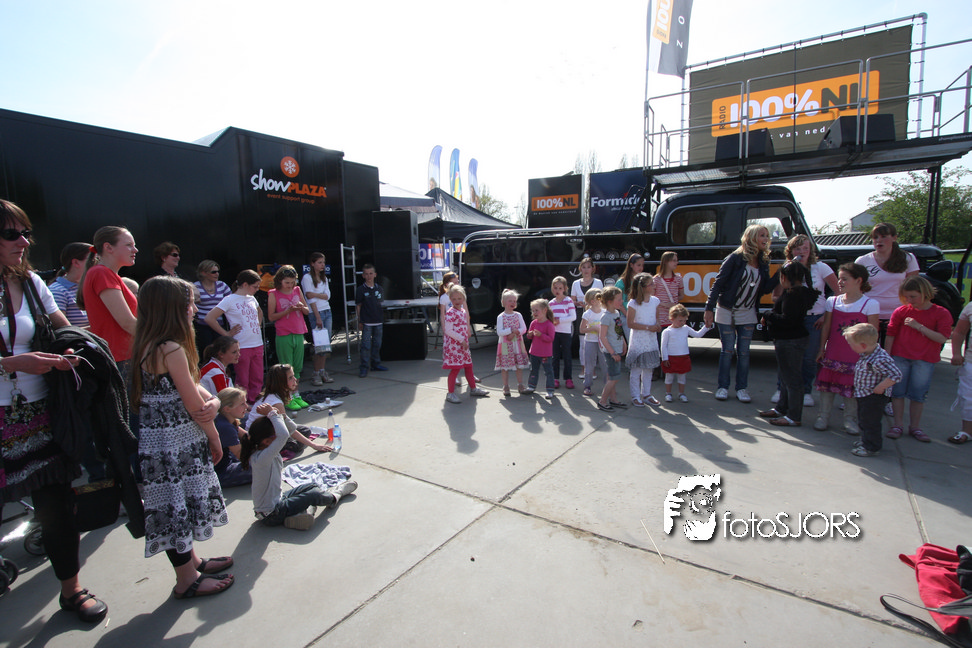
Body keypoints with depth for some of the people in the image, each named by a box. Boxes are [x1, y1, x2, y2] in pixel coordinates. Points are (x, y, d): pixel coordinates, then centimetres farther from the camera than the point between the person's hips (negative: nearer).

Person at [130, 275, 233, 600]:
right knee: (177, 503, 5)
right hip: (173, 442, -9)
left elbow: (191, 388, 7)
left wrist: (212, 401, -12)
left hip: (162, 438, 9)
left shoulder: (148, 346, 7)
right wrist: (215, 438, -5)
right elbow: (193, 404, -18)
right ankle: (186, 580, 21)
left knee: (182, 503, 21)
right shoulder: (172, 349, -22)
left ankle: (191, 561, 38)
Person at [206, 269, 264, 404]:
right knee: (242, 383, 2)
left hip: (258, 345, 6)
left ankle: (254, 404, 23)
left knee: (258, 380, 11)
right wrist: (227, 333, -11)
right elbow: (209, 318, -14)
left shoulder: (252, 299, 12)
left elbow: (259, 312, 34)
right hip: (242, 347, -6)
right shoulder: (230, 300, -8)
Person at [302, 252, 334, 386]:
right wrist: (318, 317, -16)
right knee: (320, 344, -9)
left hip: (327, 311, 7)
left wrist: (315, 294, -14)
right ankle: (316, 374, 1)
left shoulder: (324, 278, 15)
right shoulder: (307, 278, -6)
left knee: (327, 344, 5)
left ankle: (322, 372, 13)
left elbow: (327, 296, 5)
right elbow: (310, 299, -11)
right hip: (315, 313, -7)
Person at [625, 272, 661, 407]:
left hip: (651, 340, 6)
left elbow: (656, 317, 15)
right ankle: (635, 397, 14)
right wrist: (648, 327, -20)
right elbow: (630, 324, -14)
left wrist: (657, 325, -7)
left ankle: (646, 394, 28)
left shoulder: (655, 300, 3)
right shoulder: (633, 303, -14)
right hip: (637, 341, -5)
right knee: (636, 370, 2)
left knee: (648, 369, 15)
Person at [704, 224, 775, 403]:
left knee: (744, 352, 7)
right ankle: (723, 387, 15)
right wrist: (709, 308, -17)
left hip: (747, 315, 4)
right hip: (727, 313, -4)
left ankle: (742, 388, 17)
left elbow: (765, 288, 1)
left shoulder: (763, 263, 4)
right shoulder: (735, 259, -11)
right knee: (727, 351, 3)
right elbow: (718, 284, -13)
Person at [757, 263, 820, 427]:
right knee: (787, 377, 20)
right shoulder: (800, 292, 13)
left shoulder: (793, 294, -20)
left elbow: (787, 320, -26)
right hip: (788, 340, 11)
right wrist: (770, 319, 9)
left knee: (792, 378, -3)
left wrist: (768, 315, -13)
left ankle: (794, 417, 5)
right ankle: (782, 408, 33)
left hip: (791, 342, -11)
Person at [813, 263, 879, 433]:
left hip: (856, 356, -3)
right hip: (832, 354, 3)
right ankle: (823, 416, 20)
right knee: (827, 384, 7)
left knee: (852, 387, 5)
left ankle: (850, 419, 22)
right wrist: (821, 349, 4)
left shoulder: (870, 304, -6)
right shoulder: (833, 301, 4)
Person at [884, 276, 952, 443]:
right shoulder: (901, 311, 0)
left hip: (925, 360, -1)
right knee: (897, 392, 5)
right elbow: (890, 335, 1)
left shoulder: (941, 313, -3)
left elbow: (942, 338, -13)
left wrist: (919, 326, -20)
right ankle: (897, 425, 15)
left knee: (918, 395, 7)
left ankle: (915, 427, 21)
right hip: (899, 357, 1)